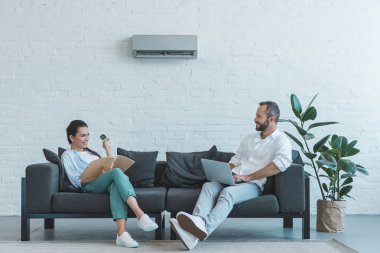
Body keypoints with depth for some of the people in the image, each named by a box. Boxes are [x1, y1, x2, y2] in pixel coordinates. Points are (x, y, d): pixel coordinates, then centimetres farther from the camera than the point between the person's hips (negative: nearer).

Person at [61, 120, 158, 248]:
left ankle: (121, 233, -55)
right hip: (90, 186, -5)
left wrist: (108, 149, 26)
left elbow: (109, 167, 29)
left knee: (115, 185, -35)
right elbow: (77, 181, -1)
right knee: (116, 172, -34)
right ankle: (141, 216, -49)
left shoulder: (91, 152, 35)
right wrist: (100, 174, -13)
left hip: (106, 184, 5)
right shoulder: (68, 155, 15)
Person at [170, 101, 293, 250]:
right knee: (208, 186, -25)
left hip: (254, 184, -6)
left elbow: (282, 163, -17)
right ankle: (196, 227, -49)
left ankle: (203, 227, -60)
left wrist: (249, 177, -19)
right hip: (233, 180, 6)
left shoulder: (281, 140, 2)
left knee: (228, 193, -35)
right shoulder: (250, 138, 26)